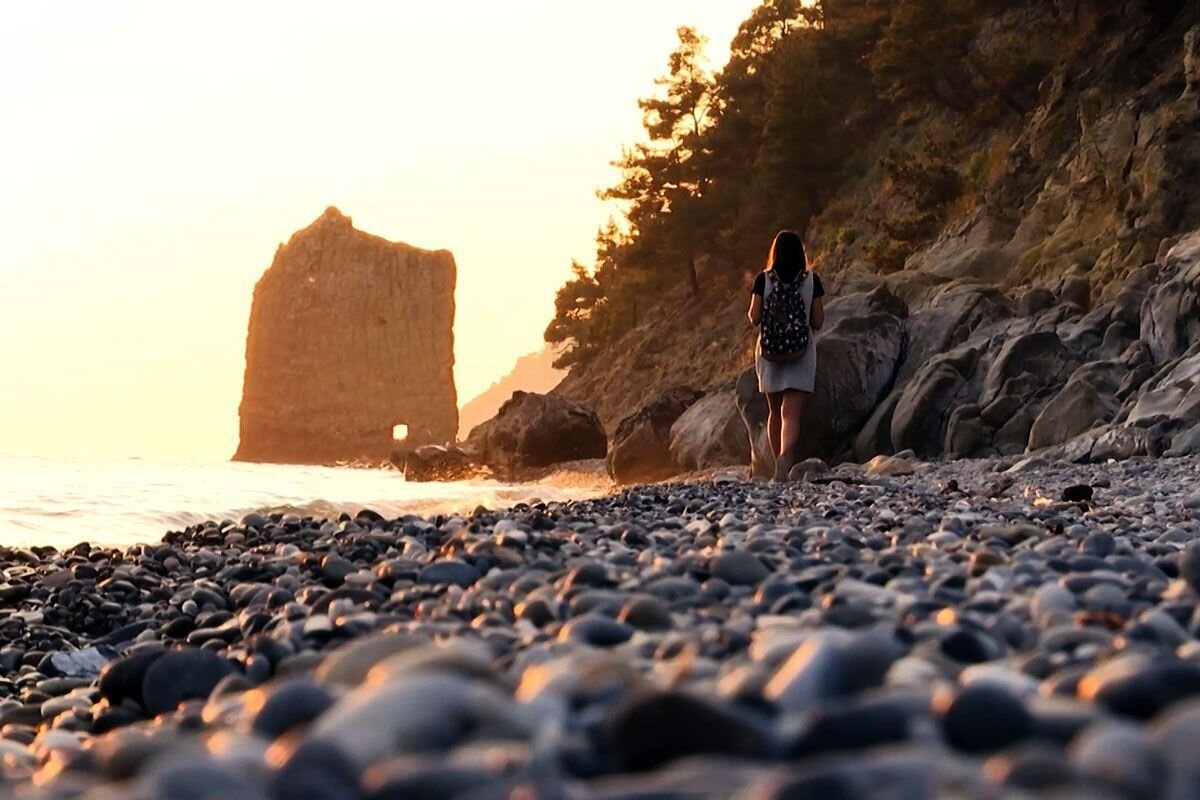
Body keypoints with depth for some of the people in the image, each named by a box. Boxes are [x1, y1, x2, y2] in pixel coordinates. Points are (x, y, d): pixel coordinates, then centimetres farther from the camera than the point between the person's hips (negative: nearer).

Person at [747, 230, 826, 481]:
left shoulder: (763, 280, -5)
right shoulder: (811, 281, -4)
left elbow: (754, 318, -6)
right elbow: (818, 322, -3)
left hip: (770, 352, 1)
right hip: (801, 354, -1)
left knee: (775, 411, 18)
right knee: (792, 413, -7)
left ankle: (780, 462, 23)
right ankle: (786, 456, -30)